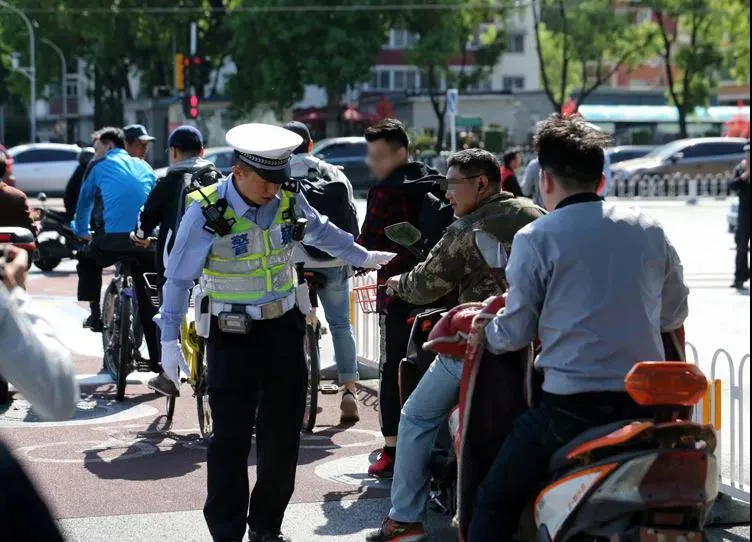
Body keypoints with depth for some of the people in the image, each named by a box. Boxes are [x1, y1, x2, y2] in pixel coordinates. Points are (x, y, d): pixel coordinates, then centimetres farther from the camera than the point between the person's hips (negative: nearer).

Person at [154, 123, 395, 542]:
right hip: (233, 335, -5)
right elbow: (178, 279, -9)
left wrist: (363, 257, 29)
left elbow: (320, 231, 19)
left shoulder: (288, 200, -4)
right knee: (231, 437, -6)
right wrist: (170, 341, -10)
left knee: (283, 432, 10)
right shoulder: (207, 212, -17)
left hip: (284, 327, 5)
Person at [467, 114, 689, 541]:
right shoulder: (649, 230, 7)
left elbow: (514, 333, -2)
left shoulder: (536, 238, -5)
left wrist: (481, 330, 20)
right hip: (647, 404, 5)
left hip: (572, 404, -5)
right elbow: (675, 313, 15)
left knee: (497, 502, 6)